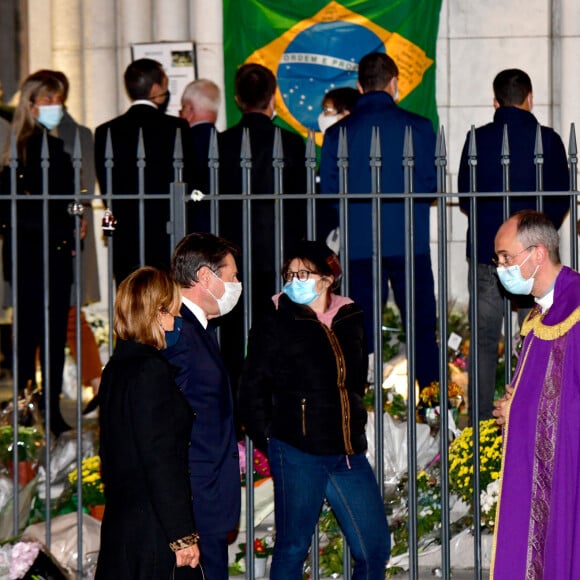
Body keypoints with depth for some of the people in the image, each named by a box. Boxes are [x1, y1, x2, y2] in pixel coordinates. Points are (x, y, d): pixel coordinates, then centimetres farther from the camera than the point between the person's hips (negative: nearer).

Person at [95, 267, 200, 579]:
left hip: (118, 522, 9)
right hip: (154, 528, -9)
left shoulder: (116, 368, 13)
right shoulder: (151, 370, -15)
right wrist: (183, 535, -16)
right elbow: (161, 457, -18)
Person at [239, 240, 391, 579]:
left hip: (348, 452, 5)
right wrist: (274, 441, 1)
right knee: (292, 549, 0)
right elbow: (253, 393, 1)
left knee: (376, 547, 4)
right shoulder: (275, 326, -3)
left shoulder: (351, 321, 9)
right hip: (298, 453, -5)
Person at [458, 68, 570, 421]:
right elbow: (562, 200, 3)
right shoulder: (548, 139, -3)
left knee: (485, 340, 5)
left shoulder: (479, 139, -1)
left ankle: (483, 417, 4)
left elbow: (465, 200, 5)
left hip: (486, 250, 1)